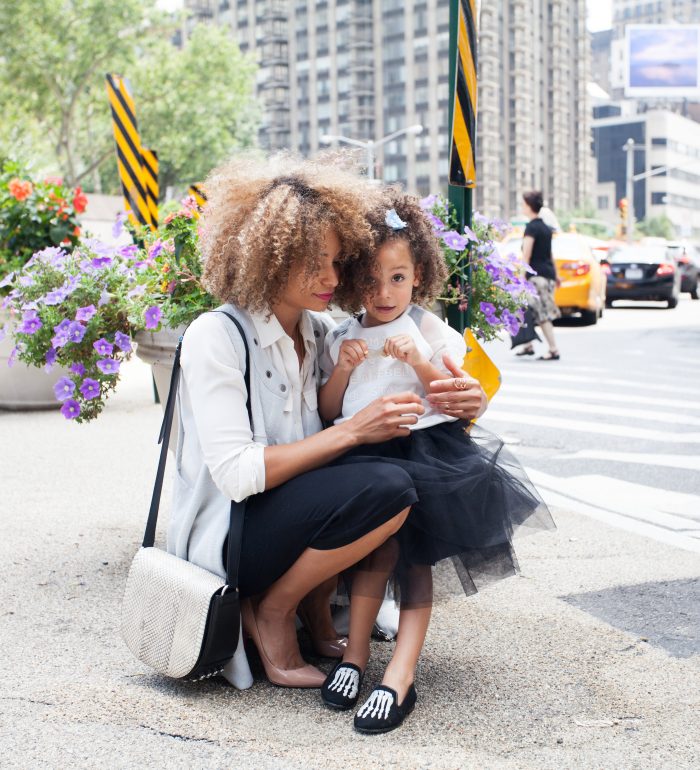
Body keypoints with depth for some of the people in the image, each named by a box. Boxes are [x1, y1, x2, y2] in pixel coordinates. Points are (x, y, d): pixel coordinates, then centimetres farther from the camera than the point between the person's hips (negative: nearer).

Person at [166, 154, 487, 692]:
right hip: (223, 540, -7)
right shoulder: (216, 337, -16)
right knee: (388, 490, -27)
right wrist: (352, 432, -26)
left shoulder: (322, 331, 5)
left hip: (293, 510, 8)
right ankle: (271, 611, -5)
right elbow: (235, 474, -23)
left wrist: (460, 404, -14)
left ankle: (317, 605, 4)